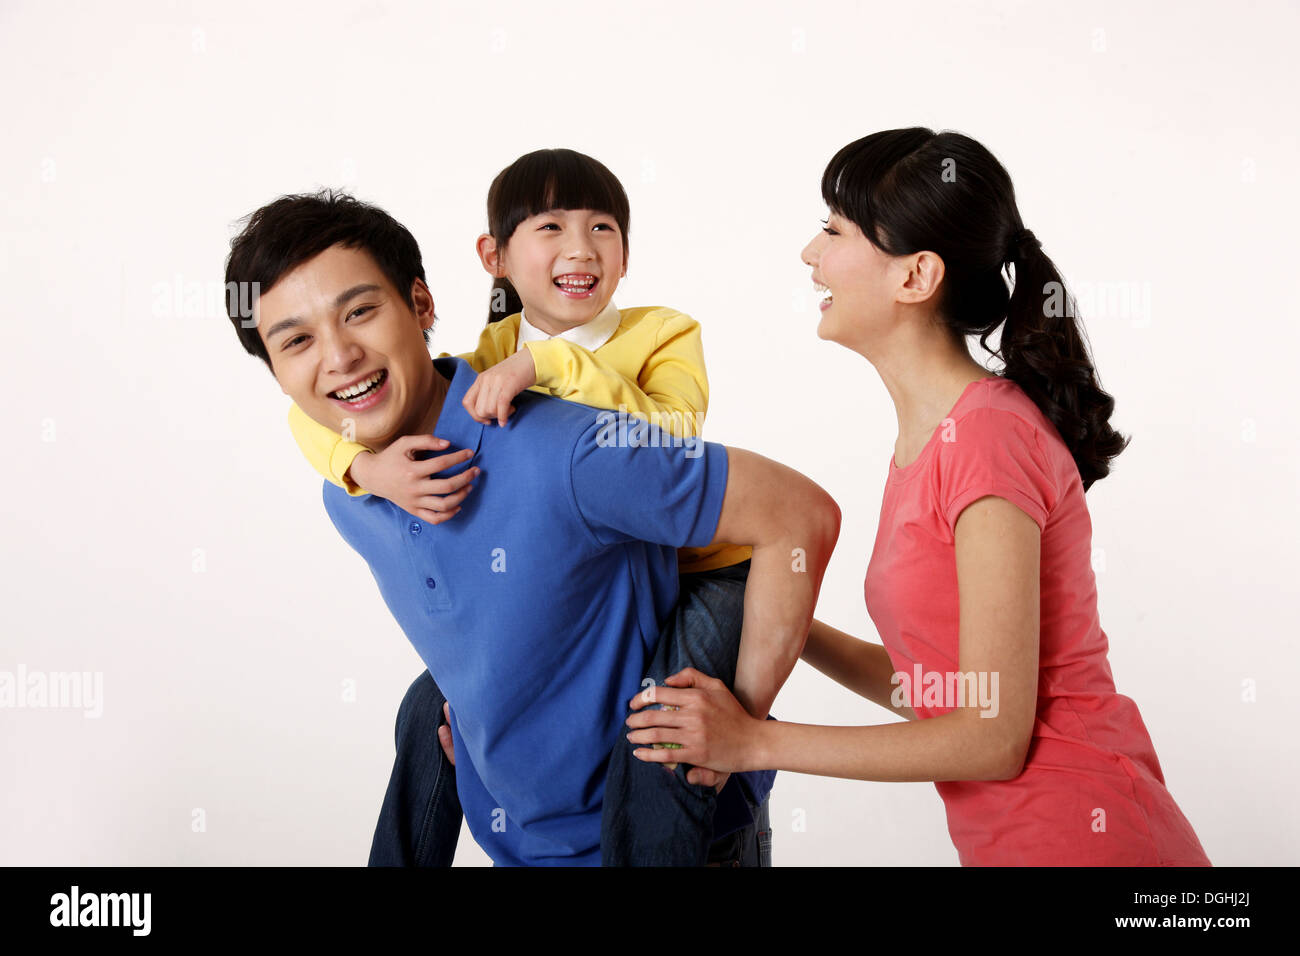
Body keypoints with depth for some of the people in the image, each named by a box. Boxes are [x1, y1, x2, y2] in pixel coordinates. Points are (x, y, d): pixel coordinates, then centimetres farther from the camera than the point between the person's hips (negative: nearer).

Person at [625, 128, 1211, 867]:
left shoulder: (989, 437, -19)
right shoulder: (924, 438, 6)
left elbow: (994, 735, -19)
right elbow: (932, 688, 10)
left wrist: (756, 741, -15)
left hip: (1086, 836, -7)